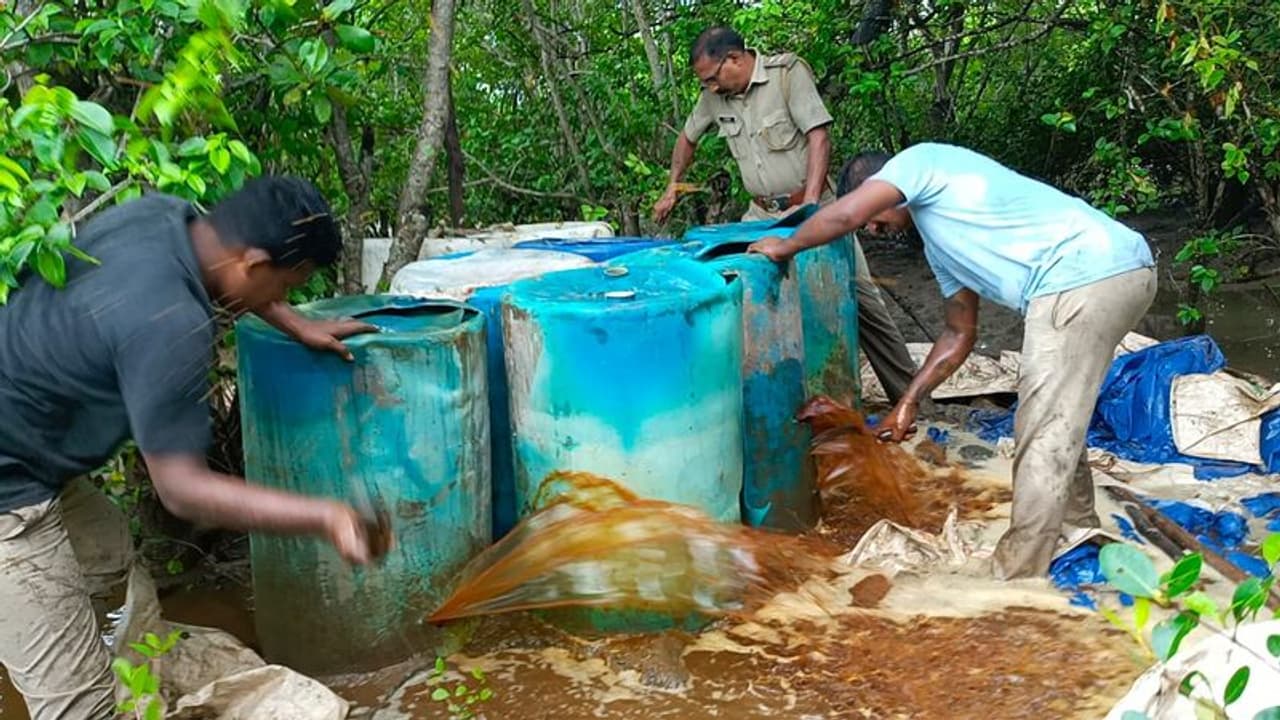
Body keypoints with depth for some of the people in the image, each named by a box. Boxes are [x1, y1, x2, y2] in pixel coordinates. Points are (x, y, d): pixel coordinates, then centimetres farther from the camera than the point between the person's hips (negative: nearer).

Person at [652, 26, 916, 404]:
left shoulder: (788, 73, -14)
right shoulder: (715, 95, 1)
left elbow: (819, 137, -20)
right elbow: (688, 137, 20)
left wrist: (810, 206, -28)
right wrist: (672, 187, 16)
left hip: (811, 205, -5)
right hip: (761, 215, 5)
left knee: (861, 298, -4)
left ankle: (910, 398, 4)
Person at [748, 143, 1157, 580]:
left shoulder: (921, 160, 3)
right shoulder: (942, 245, 27)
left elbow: (846, 214, -12)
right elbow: (960, 333, 29)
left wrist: (787, 246, 6)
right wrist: (908, 404, 28)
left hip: (1084, 279, -11)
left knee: (1044, 438, -3)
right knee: (1059, 419, 26)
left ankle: (1016, 580, 6)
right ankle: (1075, 527, 43)